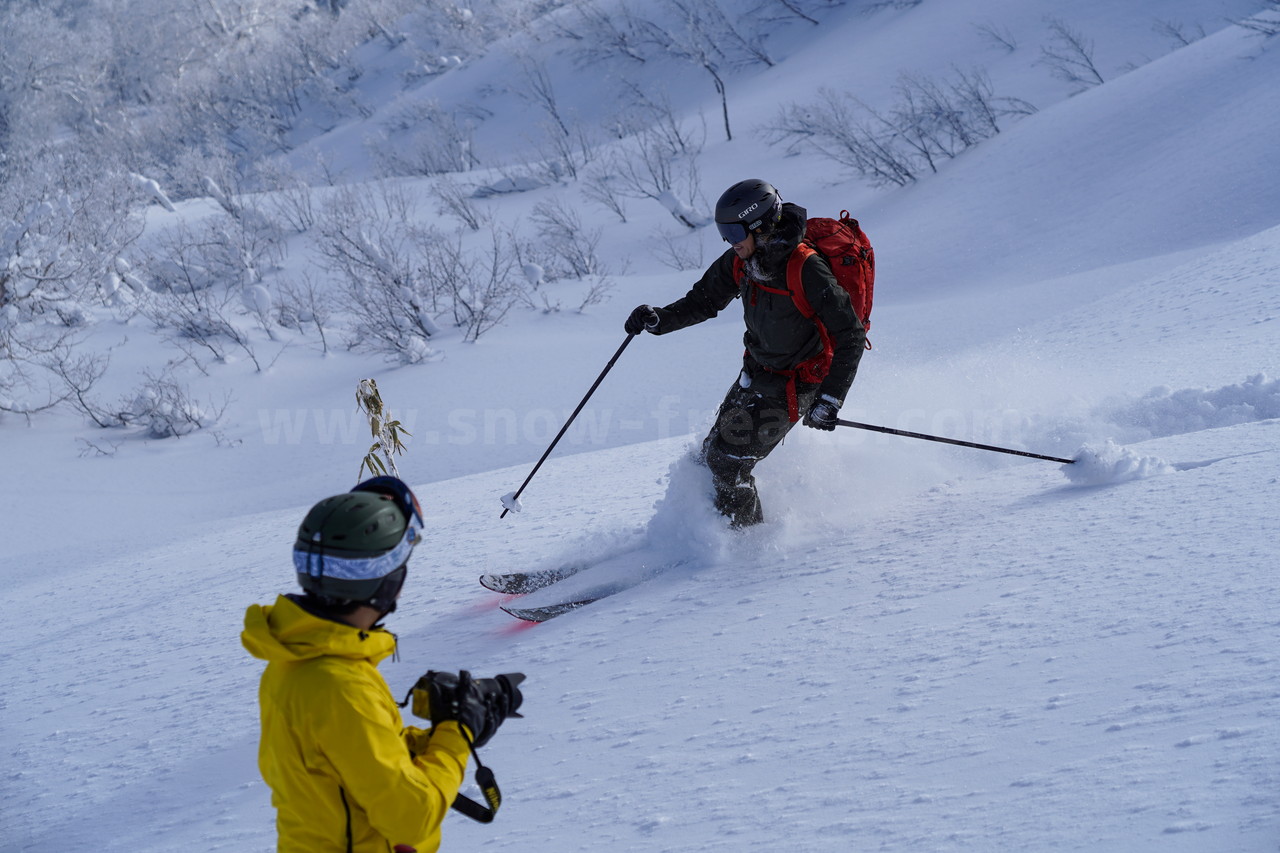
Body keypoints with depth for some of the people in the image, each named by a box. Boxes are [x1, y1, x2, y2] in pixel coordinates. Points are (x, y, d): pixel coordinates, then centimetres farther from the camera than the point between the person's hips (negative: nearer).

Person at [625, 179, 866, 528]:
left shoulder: (807, 271, -30)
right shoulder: (740, 261, -9)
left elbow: (851, 335, -25)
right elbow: (704, 301, 8)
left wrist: (830, 399, -29)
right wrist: (659, 319, -10)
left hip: (795, 384, -7)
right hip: (756, 371, 7)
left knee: (728, 462, -11)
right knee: (711, 455, 11)